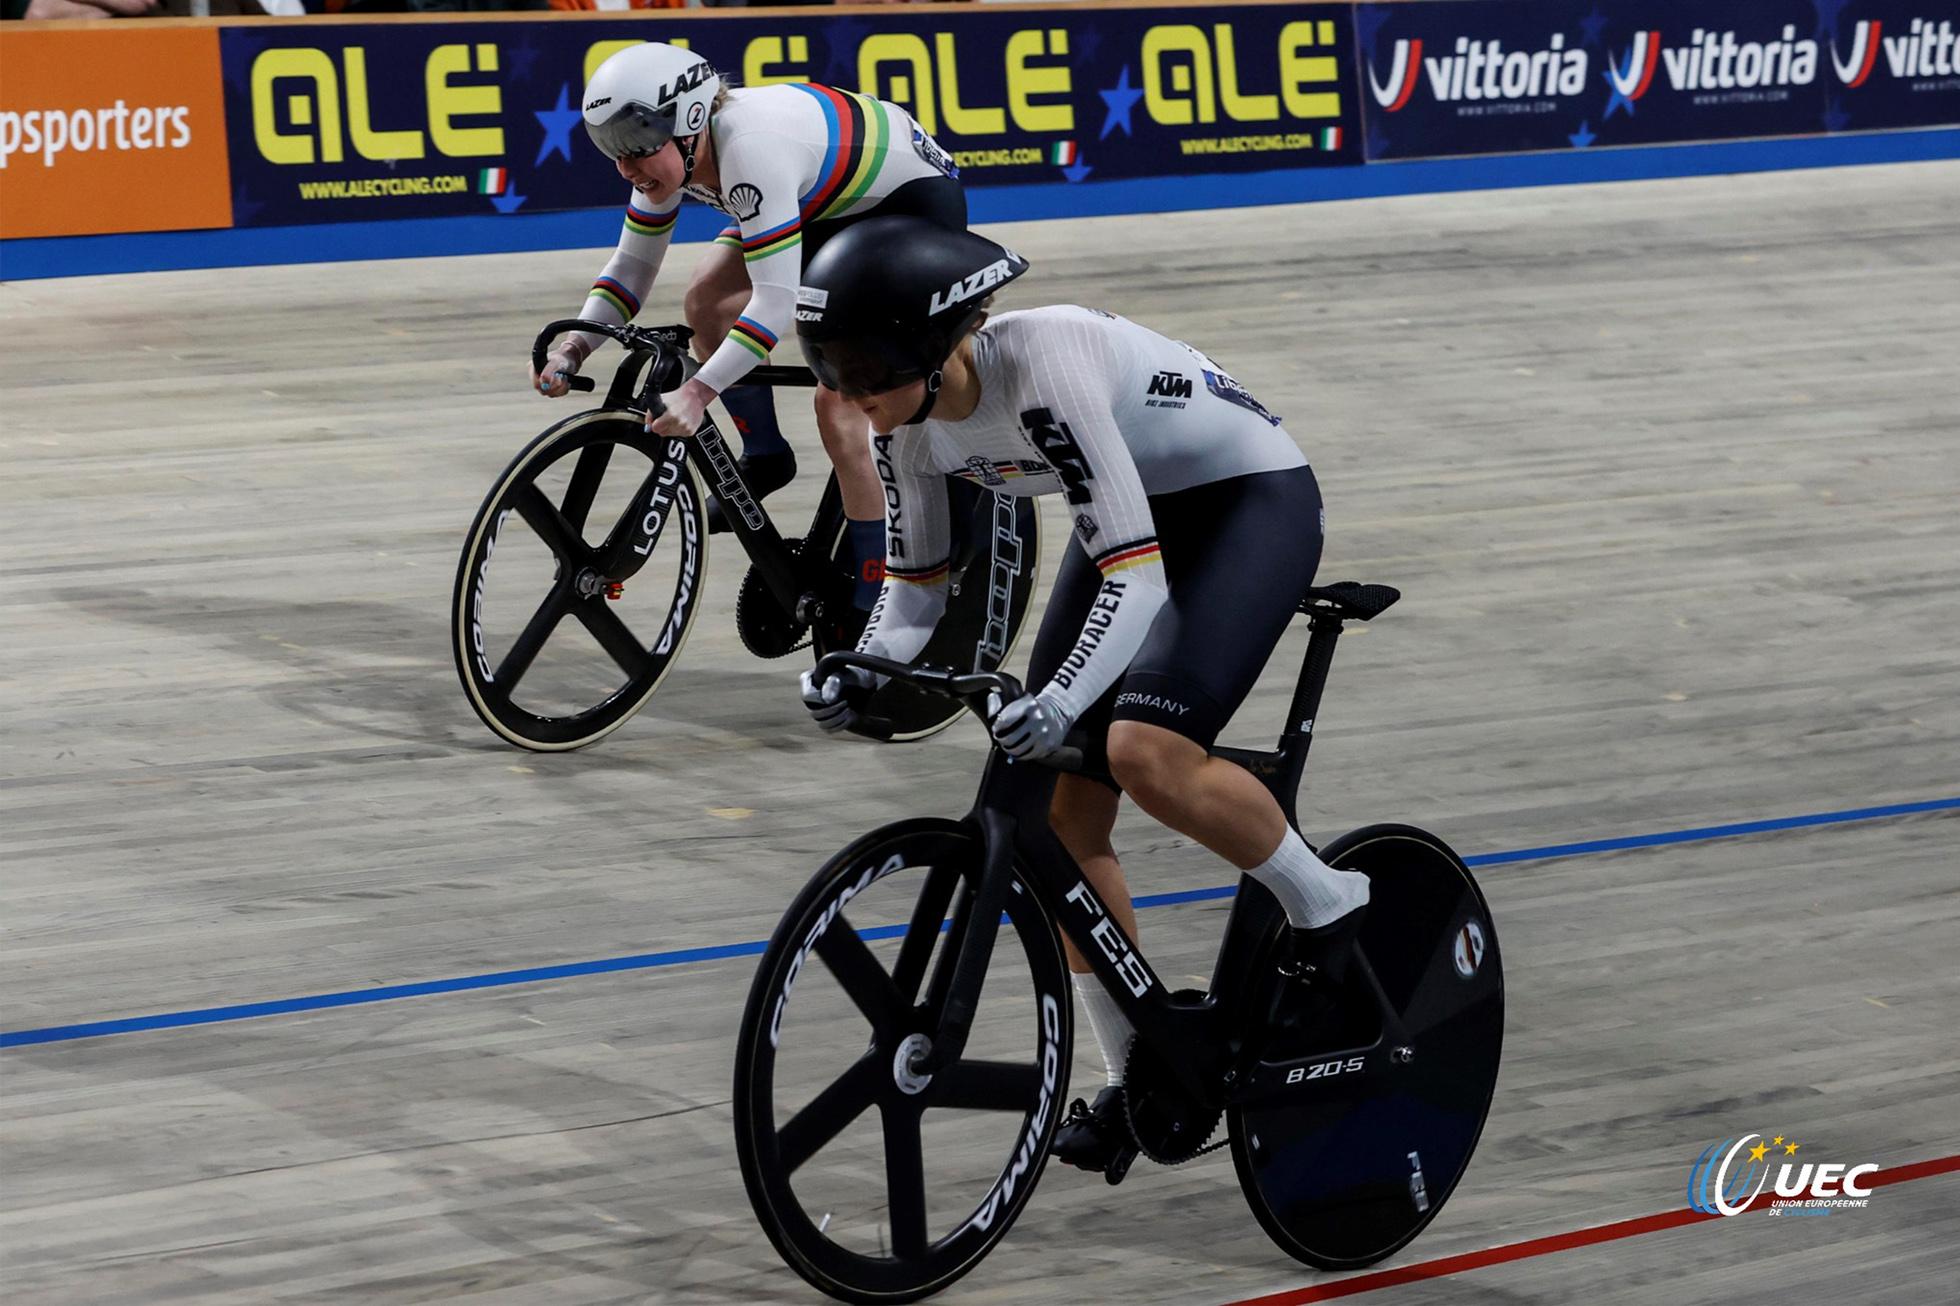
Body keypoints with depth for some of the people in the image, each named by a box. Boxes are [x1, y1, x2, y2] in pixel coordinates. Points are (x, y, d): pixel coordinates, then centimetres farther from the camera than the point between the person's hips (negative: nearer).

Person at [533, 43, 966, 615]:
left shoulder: (750, 148, -38)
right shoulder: (669, 148, -12)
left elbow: (776, 302, -40)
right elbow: (632, 267, -3)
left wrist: (695, 393, -45)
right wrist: (574, 347, -18)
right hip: (833, 203, 9)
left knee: (838, 407, -15)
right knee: (708, 301, -10)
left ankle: (871, 611, -5)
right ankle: (763, 458, 11)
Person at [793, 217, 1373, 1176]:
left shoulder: (1043, 370, -35)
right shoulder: (907, 418, -12)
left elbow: (1136, 574, -37)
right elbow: (917, 582, 0)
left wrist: (1060, 700, -50)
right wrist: (860, 674, -19)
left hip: (1254, 500, -8)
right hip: (1136, 516, 8)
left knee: (1147, 752, -29)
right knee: (1062, 815, -2)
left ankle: (1329, 908, -4)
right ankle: (1133, 1079, 12)